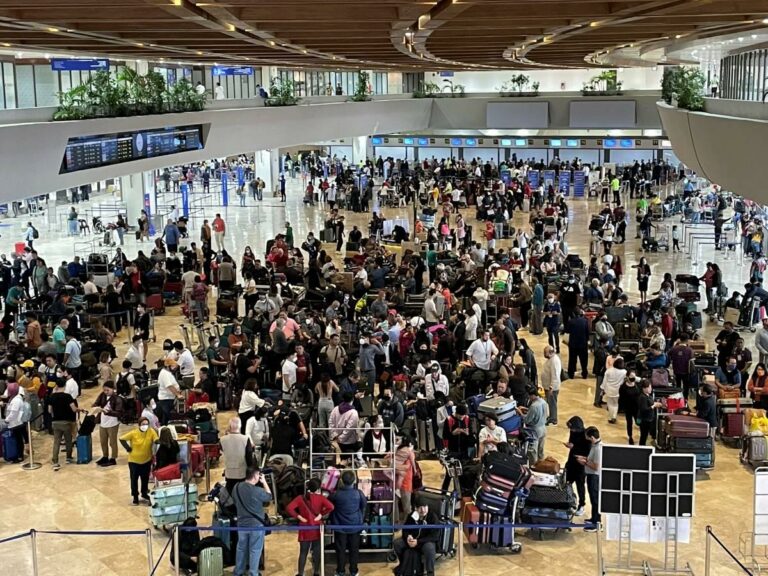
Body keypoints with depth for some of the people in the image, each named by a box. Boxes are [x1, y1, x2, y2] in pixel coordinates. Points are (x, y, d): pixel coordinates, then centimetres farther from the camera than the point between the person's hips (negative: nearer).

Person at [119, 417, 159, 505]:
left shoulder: (151, 431, -13)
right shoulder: (133, 433, -18)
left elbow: (157, 441, -13)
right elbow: (122, 439, -9)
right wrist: (128, 448, -13)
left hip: (147, 460, 2)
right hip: (134, 460, -2)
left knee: (145, 478, 16)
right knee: (134, 479, 6)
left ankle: (144, 494, 38)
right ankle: (135, 497, 22)